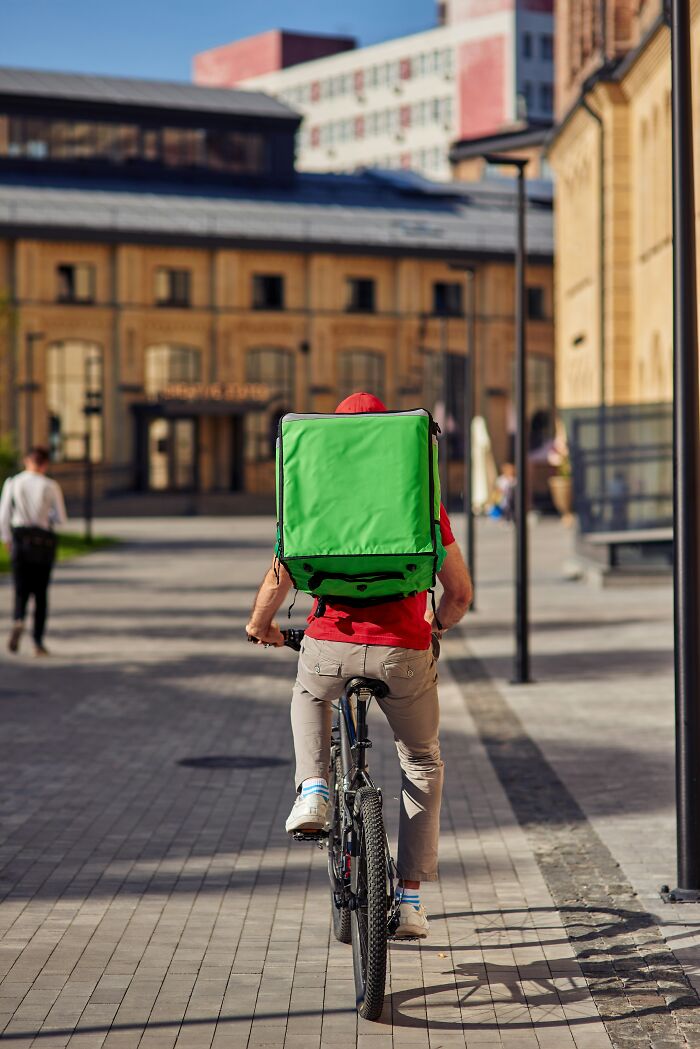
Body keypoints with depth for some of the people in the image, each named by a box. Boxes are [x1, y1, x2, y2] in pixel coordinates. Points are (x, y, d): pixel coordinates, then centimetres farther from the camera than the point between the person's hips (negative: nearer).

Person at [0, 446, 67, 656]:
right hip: (44, 540, 0)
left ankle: (19, 621, -25)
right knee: (41, 593, 11)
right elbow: (61, 519, 0)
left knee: (21, 591, 7)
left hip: (20, 538, 0)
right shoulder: (51, 487, -3)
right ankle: (38, 641, 9)